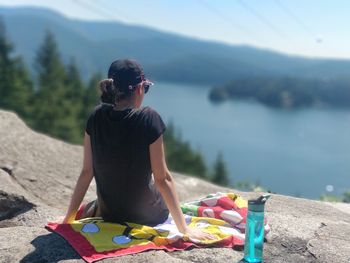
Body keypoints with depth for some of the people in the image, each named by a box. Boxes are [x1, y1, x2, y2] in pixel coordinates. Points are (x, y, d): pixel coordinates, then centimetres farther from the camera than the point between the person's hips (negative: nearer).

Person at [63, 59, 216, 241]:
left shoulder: (96, 117, -11)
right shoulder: (148, 118, -23)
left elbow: (87, 171, -6)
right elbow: (162, 178, -21)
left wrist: (69, 217, 5)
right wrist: (184, 228, -13)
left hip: (109, 214, 4)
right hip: (148, 216, -3)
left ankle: (95, 209, 16)